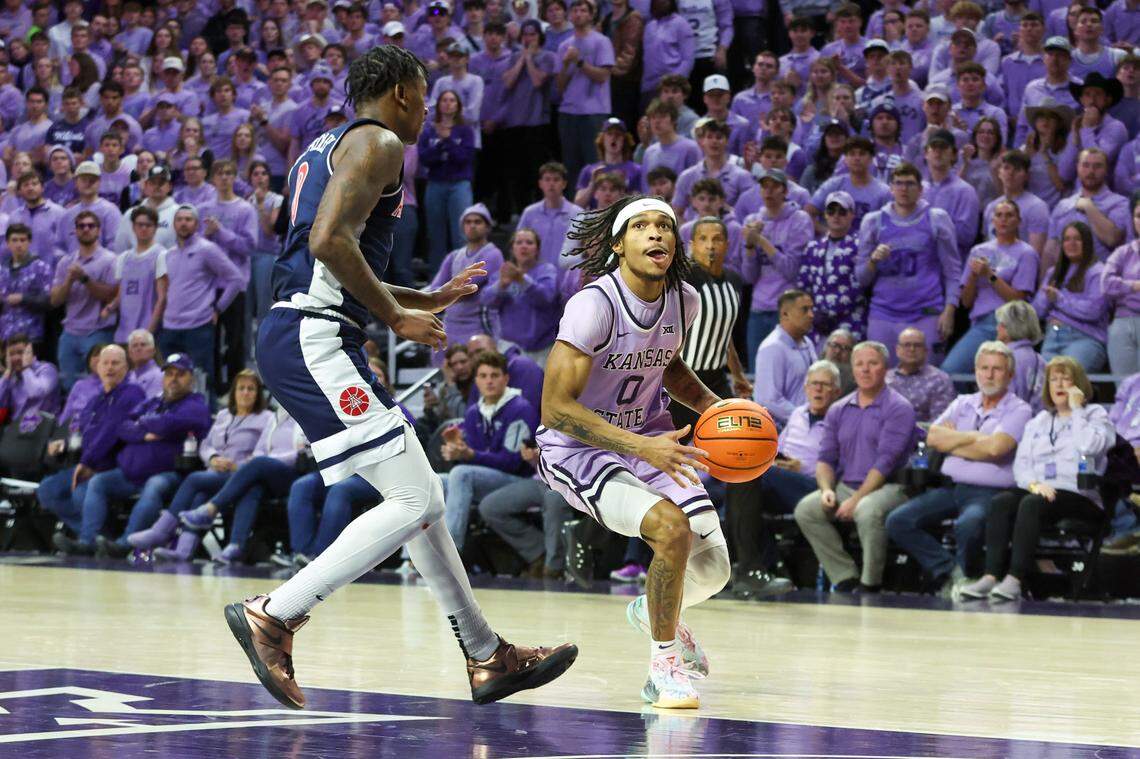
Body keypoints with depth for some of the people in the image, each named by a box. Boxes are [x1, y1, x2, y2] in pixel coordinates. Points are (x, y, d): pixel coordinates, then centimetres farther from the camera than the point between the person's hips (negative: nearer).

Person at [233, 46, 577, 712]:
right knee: (410, 502, -13)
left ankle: (488, 656, 18)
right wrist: (395, 316, -12)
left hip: (304, 340, 11)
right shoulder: (379, 143, -5)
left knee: (426, 500, 13)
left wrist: (431, 300, 35)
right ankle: (273, 615, -13)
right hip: (314, 339, -11)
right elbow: (330, 240, -21)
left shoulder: (327, 147, 26)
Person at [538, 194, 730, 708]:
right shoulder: (594, 305, -25)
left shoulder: (684, 300, -4)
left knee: (712, 568, 0)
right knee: (672, 528, -30)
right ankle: (664, 667, -9)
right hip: (576, 448, -7)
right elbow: (555, 409, -27)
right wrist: (641, 448, -34)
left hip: (648, 437, 7)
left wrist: (712, 406, 0)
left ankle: (656, 612, 38)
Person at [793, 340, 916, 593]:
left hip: (887, 487, -6)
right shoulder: (838, 410, 16)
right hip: (845, 486, 6)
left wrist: (856, 500, -19)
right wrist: (827, 489, -8)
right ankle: (846, 578, -15)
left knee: (868, 511, -38)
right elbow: (826, 458, 14)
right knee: (805, 509, -19)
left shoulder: (898, 409, -5)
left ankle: (870, 584, -21)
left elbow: (886, 461, -13)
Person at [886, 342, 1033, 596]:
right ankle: (948, 573, -12)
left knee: (968, 525, -39)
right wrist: (976, 437, -2)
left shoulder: (1018, 410, 2)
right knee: (898, 521, -14)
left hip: (988, 492, -6)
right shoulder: (963, 404, 19)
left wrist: (953, 443, 0)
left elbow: (994, 448, -15)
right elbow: (934, 437, 4)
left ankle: (962, 576, -9)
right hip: (951, 488, 6)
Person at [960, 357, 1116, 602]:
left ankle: (1015, 579, -43)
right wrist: (1033, 484, -8)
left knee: (1031, 504, -35)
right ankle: (991, 576, -38)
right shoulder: (1038, 422, 25)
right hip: (1040, 491, 5)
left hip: (1080, 497, -5)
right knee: (1000, 502, -27)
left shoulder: (1094, 414, 10)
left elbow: (1090, 447, -12)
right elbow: (1021, 462, 13)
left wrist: (1076, 410, -4)